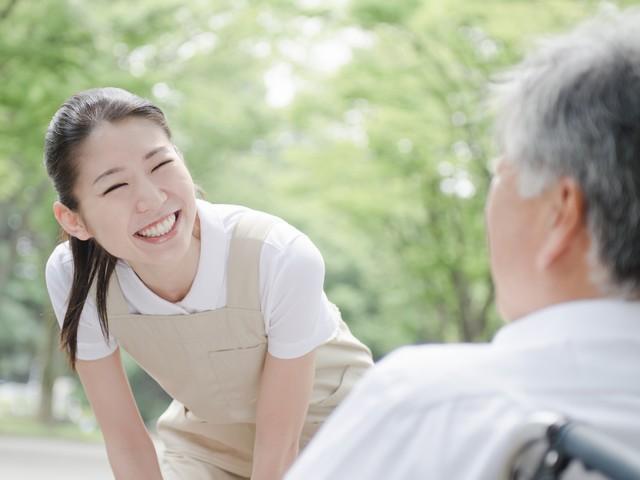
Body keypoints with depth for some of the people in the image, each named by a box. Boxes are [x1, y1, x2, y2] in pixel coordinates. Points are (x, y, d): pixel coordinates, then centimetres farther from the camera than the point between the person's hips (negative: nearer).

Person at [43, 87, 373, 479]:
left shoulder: (283, 260, -34)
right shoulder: (72, 277, -25)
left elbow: (279, 444, -23)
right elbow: (126, 440, -14)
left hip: (325, 421, -2)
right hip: (207, 437, 3)